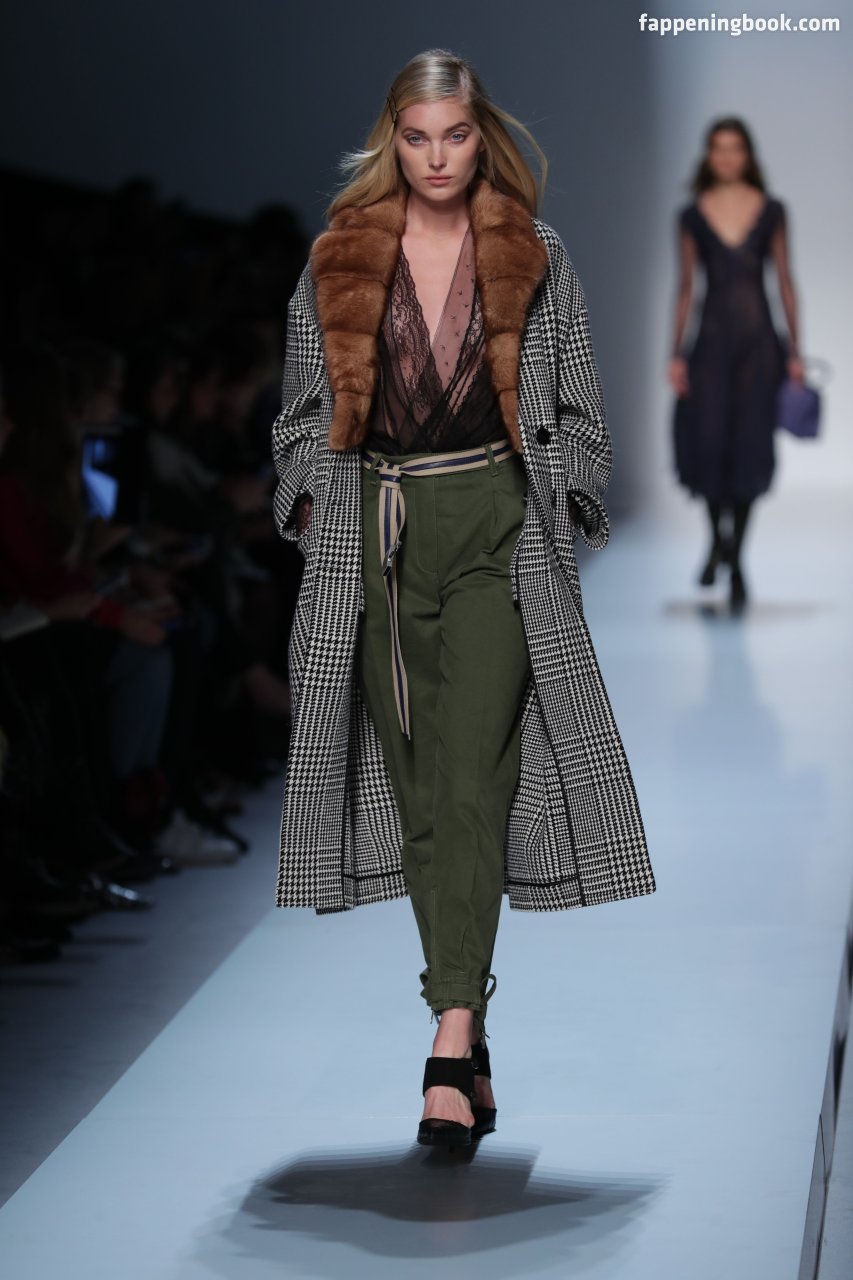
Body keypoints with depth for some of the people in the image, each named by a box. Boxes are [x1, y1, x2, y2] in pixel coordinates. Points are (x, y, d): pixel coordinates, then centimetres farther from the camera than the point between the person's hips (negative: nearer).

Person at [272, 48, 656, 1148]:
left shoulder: (534, 260, 6)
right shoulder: (339, 261, 8)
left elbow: (576, 408, 11)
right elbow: (303, 411, 15)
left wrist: (557, 511, 1)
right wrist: (317, 512, 5)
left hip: (497, 530, -2)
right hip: (373, 532, 2)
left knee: (469, 776, -14)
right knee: (416, 781, 4)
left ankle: (451, 1043, -19)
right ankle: (471, 1044, 13)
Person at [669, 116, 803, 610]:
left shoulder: (771, 211, 3)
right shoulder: (693, 216, 4)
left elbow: (785, 282, 5)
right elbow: (686, 287, 6)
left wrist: (795, 351, 2)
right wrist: (677, 354, 0)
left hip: (759, 338, 0)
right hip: (713, 337, 0)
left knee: (750, 445, -1)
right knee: (707, 440, -7)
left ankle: (736, 556, 11)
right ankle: (718, 537, 21)